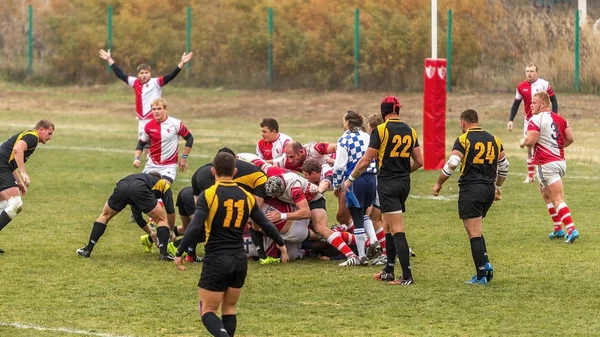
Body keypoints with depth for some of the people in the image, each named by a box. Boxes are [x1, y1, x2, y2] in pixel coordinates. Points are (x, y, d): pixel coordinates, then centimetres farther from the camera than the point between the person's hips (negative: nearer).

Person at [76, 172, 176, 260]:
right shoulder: (164, 184, 34)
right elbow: (171, 211, 23)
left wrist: (151, 233, 59)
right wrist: (171, 231, 38)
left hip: (121, 187, 4)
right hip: (139, 190, -4)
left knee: (104, 216, 30)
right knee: (162, 219, 16)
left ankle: (88, 250, 24)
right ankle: (163, 253, 2)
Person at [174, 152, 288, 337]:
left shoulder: (208, 195, -10)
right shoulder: (246, 196, 5)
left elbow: (195, 228, -18)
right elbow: (266, 225, 12)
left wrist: (179, 253, -10)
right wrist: (281, 244, 28)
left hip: (216, 259, -5)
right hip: (240, 259, 5)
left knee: (208, 311, 0)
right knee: (229, 309, 18)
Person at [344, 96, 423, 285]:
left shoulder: (380, 130, -10)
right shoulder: (410, 131, 7)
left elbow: (366, 161, -10)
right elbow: (419, 161, 11)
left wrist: (350, 179, 4)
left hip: (387, 184, -6)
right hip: (404, 183, 6)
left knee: (397, 230, -10)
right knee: (389, 227, 20)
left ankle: (407, 276, -15)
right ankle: (389, 271, 25)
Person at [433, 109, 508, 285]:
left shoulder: (463, 140, -7)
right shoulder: (493, 140, 12)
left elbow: (452, 164, -16)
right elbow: (504, 166, 19)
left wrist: (438, 183, -3)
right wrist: (498, 187, 32)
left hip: (470, 189, -6)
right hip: (489, 189, 6)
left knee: (474, 233, -4)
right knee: (476, 230, 22)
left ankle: (481, 276, -6)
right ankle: (486, 264, 7)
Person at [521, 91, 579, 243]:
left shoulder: (536, 120, -13)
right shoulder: (559, 119, 10)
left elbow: (531, 140, -23)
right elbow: (570, 138, 9)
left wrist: (523, 142, -1)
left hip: (547, 165, -9)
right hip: (560, 161, 9)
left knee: (558, 199, -9)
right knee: (545, 193, 24)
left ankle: (571, 229, -18)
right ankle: (558, 229, 22)